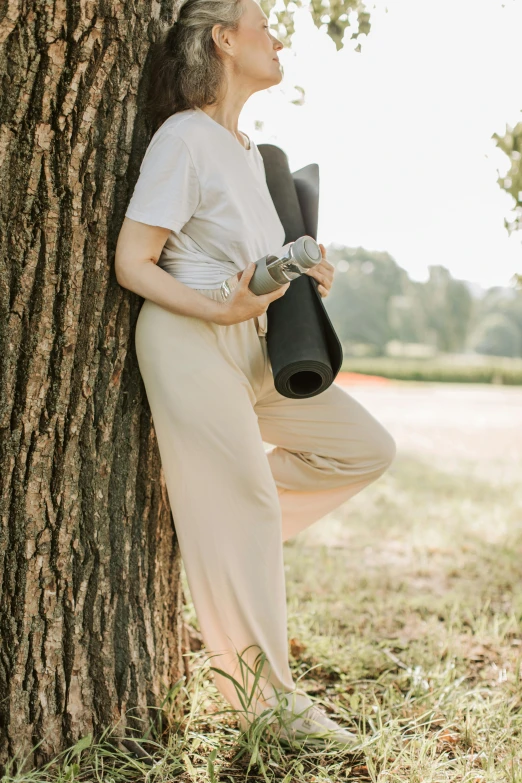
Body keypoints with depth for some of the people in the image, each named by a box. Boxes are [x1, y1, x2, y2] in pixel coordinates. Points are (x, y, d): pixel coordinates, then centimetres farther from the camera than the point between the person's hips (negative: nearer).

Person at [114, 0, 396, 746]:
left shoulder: (248, 149, 17)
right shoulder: (184, 138, -10)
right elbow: (132, 263, -13)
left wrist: (305, 276, 6)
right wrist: (221, 309, -25)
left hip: (253, 343, 9)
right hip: (188, 342, -9)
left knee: (366, 447, 6)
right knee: (239, 514, -5)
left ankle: (214, 508, 11)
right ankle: (267, 699, 9)